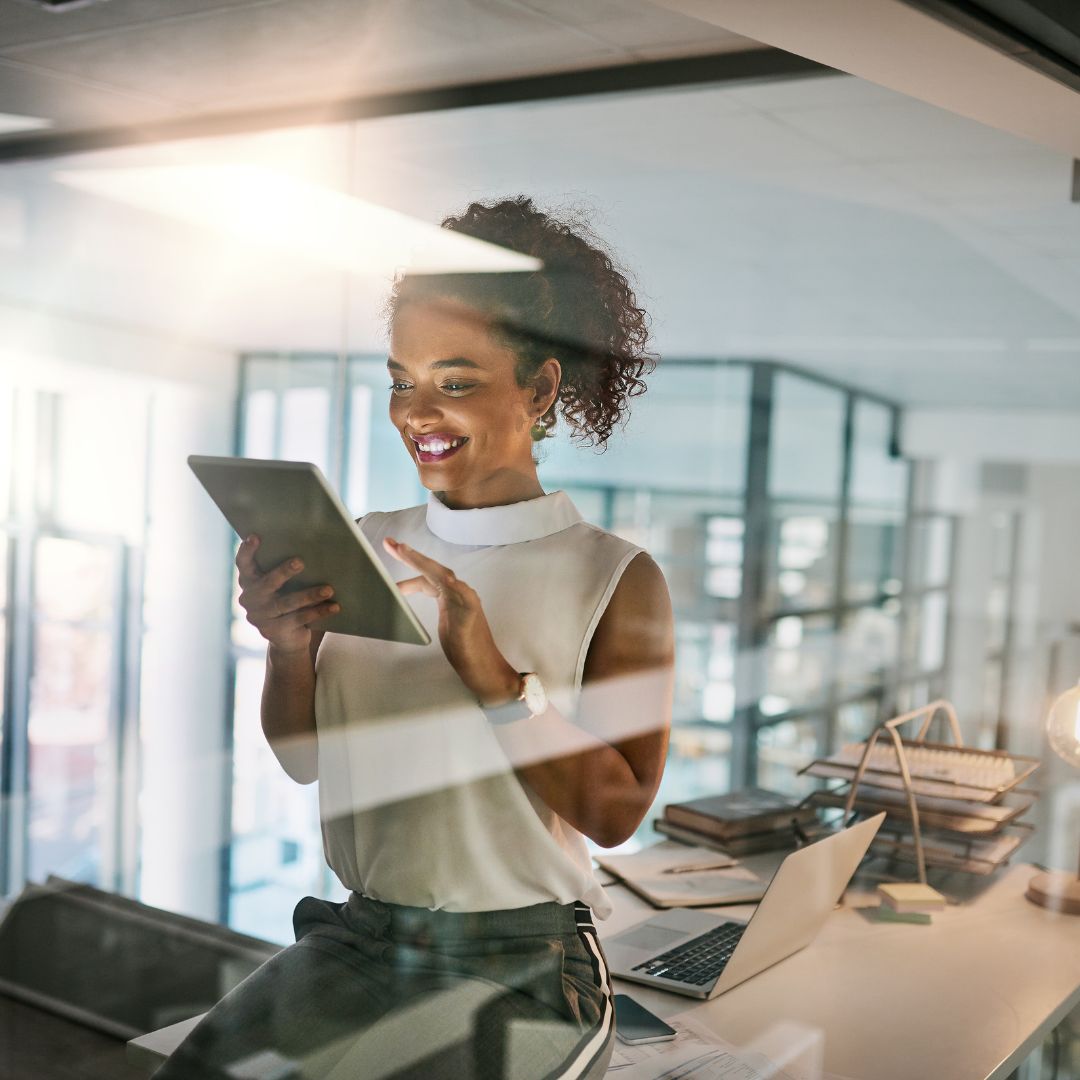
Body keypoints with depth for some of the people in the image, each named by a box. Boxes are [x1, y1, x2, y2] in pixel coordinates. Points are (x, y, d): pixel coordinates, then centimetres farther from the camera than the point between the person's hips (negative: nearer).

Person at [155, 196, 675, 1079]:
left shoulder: (615, 577, -6)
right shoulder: (370, 549, 3)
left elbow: (617, 811, -11)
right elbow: (305, 761, 7)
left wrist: (485, 667, -22)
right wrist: (288, 646, -12)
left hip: (522, 962, -2)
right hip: (357, 940, 3)